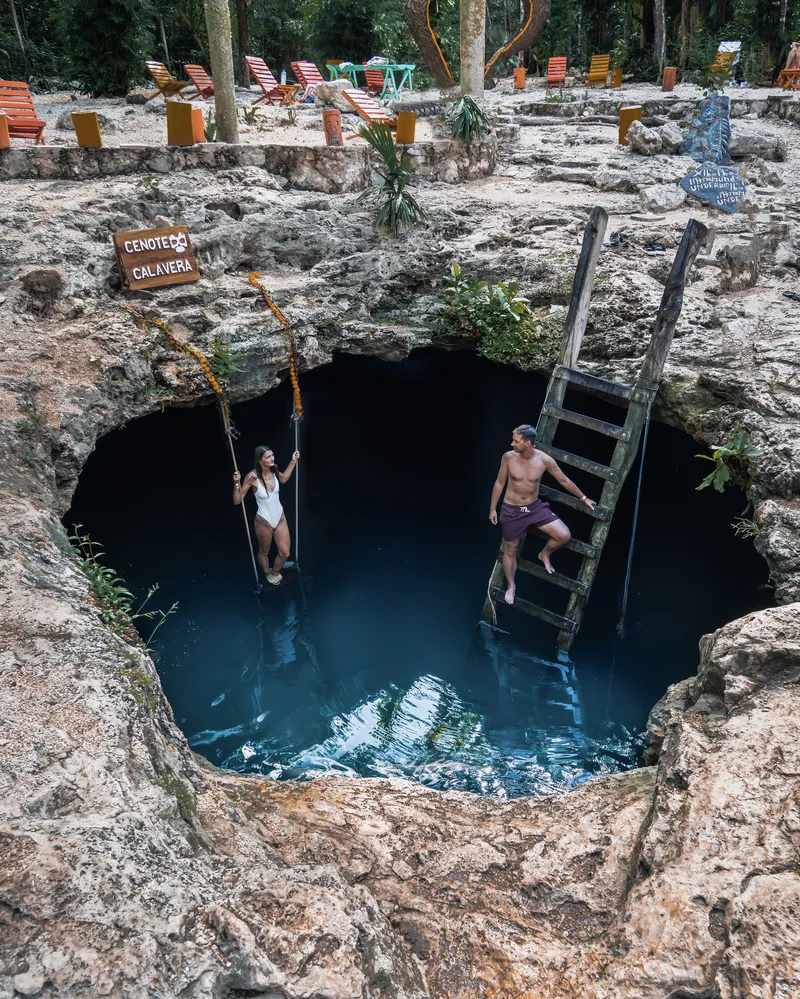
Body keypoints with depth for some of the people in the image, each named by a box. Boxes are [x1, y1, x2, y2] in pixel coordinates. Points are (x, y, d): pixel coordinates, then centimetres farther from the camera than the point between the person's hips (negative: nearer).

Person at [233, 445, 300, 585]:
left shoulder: (274, 470, -13)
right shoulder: (252, 477, -26)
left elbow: (283, 479, 13)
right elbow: (237, 500, -20)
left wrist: (293, 461, 7)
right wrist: (237, 483, -36)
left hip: (280, 517, 4)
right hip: (263, 521, -4)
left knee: (285, 553, 14)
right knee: (264, 552, 21)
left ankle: (275, 571, 45)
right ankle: (267, 574, 53)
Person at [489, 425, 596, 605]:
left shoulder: (544, 460, -16)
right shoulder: (508, 457, -17)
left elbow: (564, 480, -1)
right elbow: (499, 483, -2)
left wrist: (583, 498, 8)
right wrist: (492, 508, 2)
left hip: (535, 507, 1)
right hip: (511, 510, -1)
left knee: (564, 535, -12)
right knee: (510, 550, 11)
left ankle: (544, 554, 21)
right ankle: (511, 586, 36)